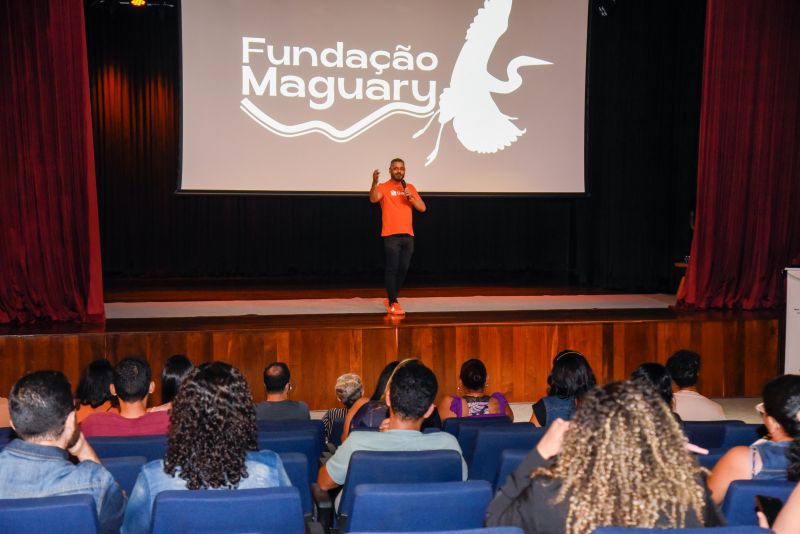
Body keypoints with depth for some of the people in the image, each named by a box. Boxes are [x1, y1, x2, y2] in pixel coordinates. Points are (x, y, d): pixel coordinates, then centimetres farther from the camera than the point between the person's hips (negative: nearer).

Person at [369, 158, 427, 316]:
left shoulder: (410, 188, 14)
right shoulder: (384, 187, 0)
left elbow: (423, 208, 10)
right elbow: (373, 199, -21)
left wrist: (411, 198, -7)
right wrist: (375, 182, -38)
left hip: (408, 235, 5)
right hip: (391, 236, -5)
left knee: (403, 269, 7)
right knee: (392, 269, -7)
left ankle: (390, 298, 22)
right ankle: (393, 303, -3)